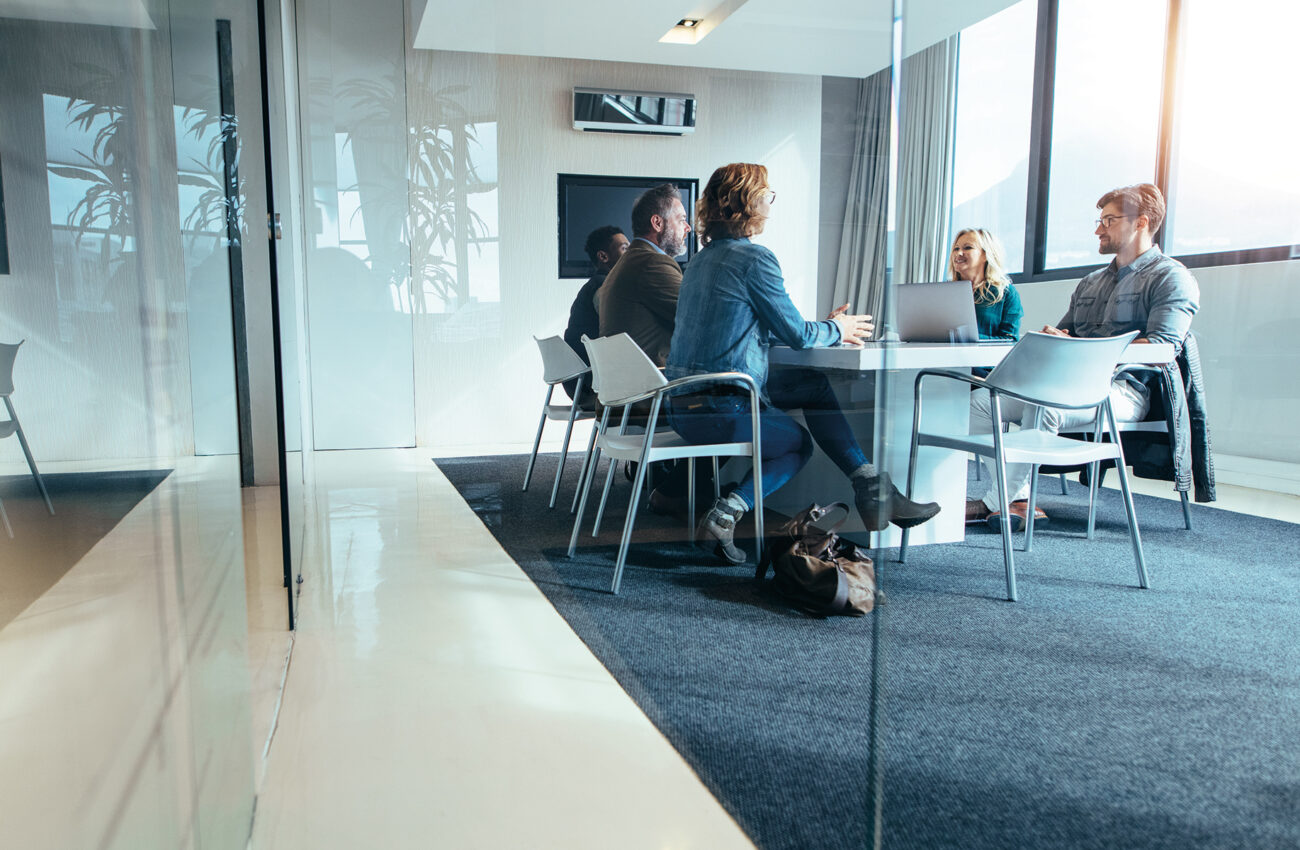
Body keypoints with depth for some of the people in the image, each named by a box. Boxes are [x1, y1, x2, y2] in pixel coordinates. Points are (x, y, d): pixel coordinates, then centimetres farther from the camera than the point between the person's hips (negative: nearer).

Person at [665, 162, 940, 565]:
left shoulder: (704, 258, 15)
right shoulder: (753, 258, -13)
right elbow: (797, 335, -9)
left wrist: (825, 327, 24)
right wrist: (836, 331, 13)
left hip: (682, 405, 8)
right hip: (720, 408, -8)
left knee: (813, 385, 19)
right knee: (800, 443, 22)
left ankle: (872, 489, 19)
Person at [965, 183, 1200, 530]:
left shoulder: (1170, 278, 1)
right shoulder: (1091, 282, 27)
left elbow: (1162, 349, -14)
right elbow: (1063, 334, 26)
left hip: (1123, 388, -8)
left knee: (1044, 406, -38)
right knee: (981, 401, -14)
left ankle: (995, 503, -26)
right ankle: (1019, 500, -19)